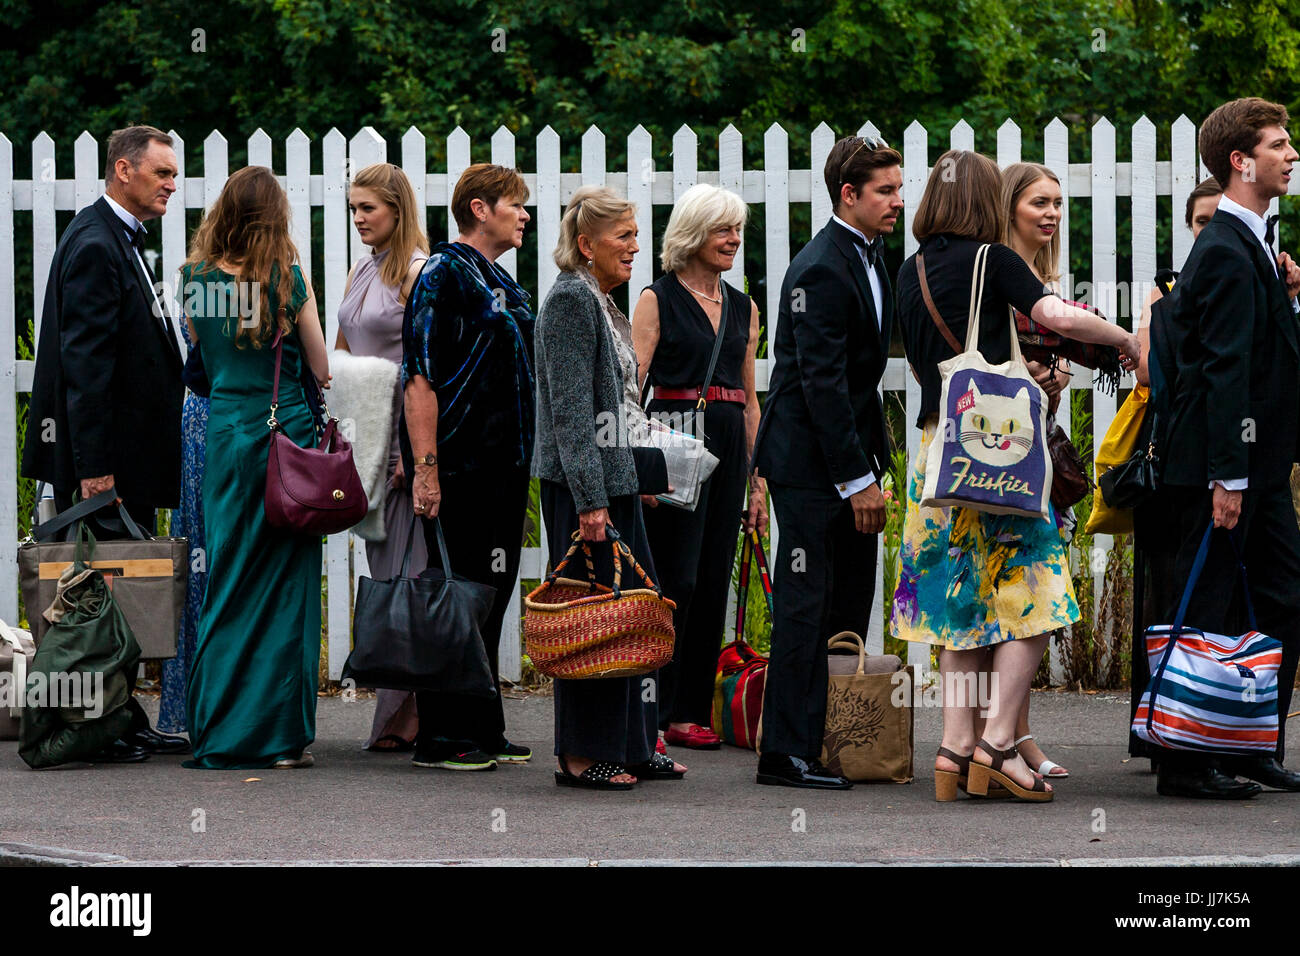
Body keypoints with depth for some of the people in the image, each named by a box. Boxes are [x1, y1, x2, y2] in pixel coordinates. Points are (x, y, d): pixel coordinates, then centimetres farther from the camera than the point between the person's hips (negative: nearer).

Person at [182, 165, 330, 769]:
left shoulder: (195, 278, 1)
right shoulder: (286, 279, -7)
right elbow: (321, 368, 1)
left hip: (224, 434, 3)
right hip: (287, 434, -3)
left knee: (226, 585, 9)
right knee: (285, 584, 2)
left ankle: (219, 734, 9)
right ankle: (282, 734, 2)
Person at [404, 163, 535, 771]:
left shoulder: (503, 284, 17)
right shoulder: (444, 275, -10)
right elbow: (420, 379, -16)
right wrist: (425, 468, -22)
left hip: (503, 469, 9)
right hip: (458, 466, -9)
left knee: (492, 595, 10)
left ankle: (483, 731, 16)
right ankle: (439, 737, -2)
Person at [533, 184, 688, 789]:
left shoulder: (602, 304, 17)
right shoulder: (570, 299, -13)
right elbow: (570, 410, -18)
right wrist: (590, 500, -22)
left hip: (615, 479, 10)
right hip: (580, 484, -10)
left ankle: (630, 746, 17)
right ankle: (580, 756, -2)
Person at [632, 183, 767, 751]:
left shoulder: (743, 309, 16)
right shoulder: (658, 300, -1)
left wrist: (758, 480, 14)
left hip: (728, 448, 6)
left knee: (713, 581, 5)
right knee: (674, 581, -9)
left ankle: (692, 709, 10)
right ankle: (655, 711, -5)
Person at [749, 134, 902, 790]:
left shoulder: (871, 258, 13)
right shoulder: (821, 270, -18)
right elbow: (822, 383, -21)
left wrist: (872, 461, 14)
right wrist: (858, 479, -21)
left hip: (851, 454, 9)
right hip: (809, 464, -9)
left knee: (852, 604, 10)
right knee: (806, 605, -7)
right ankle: (787, 755, -4)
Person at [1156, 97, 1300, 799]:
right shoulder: (1228, 253, -16)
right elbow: (1224, 369, -22)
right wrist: (1227, 477, -24)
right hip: (1222, 461, -10)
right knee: (1207, 612, -4)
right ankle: (1184, 762, 1)